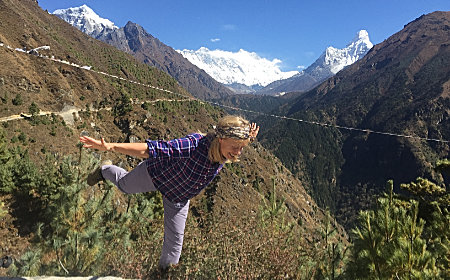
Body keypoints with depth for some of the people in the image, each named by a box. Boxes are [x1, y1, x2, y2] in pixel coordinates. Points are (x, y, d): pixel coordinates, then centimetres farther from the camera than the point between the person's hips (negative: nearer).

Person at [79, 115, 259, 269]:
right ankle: (106, 171, 64)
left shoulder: (226, 153, -26)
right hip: (156, 174, -4)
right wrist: (110, 146, -49)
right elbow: (152, 149, -45)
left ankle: (166, 269, 44)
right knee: (125, 185, 29)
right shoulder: (195, 144, -46)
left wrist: (246, 140, -19)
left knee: (175, 239, 13)